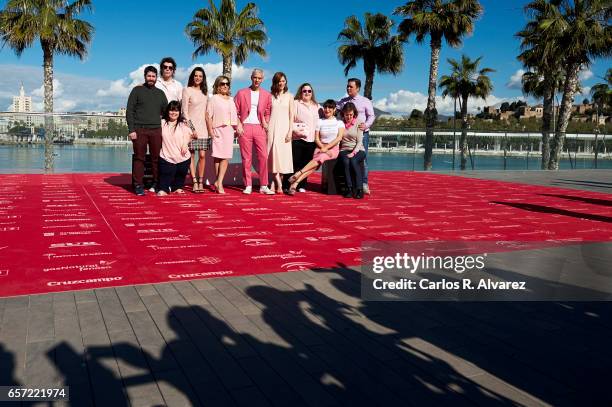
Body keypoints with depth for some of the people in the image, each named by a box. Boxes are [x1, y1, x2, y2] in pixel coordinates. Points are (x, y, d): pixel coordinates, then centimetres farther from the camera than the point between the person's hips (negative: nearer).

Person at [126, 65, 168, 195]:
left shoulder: (160, 93, 16)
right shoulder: (137, 90, 6)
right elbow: (129, 111, 1)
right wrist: (131, 130, -8)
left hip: (156, 130, 3)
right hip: (139, 130, -3)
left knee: (157, 158, 1)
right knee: (139, 158, -1)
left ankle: (157, 184, 9)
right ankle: (138, 185, 4)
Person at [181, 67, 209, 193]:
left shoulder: (205, 92, 16)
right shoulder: (187, 90, 1)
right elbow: (184, 111, -4)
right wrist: (191, 128, -11)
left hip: (203, 127, 4)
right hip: (191, 126, -4)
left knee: (202, 155, -2)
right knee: (191, 155, -3)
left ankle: (201, 182, 2)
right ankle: (195, 182, -2)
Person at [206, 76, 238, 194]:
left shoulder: (231, 100, 19)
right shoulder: (213, 98, 4)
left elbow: (235, 115, 21)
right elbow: (208, 116, -3)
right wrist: (211, 131, -10)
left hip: (229, 130, 4)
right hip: (218, 130, -4)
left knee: (225, 157, -5)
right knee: (218, 156, -3)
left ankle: (219, 182, -7)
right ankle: (219, 182, 5)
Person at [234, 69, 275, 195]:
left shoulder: (267, 95, 12)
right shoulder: (241, 93, 7)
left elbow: (268, 112, 16)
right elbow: (235, 111, 5)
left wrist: (266, 123, -1)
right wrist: (238, 125, -5)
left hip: (259, 128, 1)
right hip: (245, 128, -1)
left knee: (263, 156, -6)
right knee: (246, 158, 0)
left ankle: (263, 186, 0)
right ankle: (248, 186, 6)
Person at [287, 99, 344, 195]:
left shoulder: (339, 122, 11)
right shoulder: (320, 121, 14)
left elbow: (339, 137, -3)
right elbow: (316, 139, 7)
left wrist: (326, 147, -12)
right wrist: (323, 148, -11)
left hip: (333, 148, -1)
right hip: (321, 147, 1)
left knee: (319, 158, -34)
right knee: (316, 164, -29)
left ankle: (298, 174, -43)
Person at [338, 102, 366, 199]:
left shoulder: (358, 123, 2)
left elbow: (359, 141, -3)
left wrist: (353, 153, -17)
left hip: (358, 150, -1)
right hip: (344, 150, 1)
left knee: (353, 161, -33)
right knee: (346, 161, -32)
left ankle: (359, 189, -31)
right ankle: (349, 188, -29)